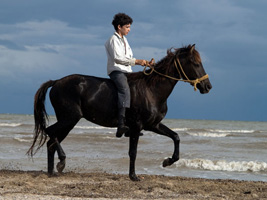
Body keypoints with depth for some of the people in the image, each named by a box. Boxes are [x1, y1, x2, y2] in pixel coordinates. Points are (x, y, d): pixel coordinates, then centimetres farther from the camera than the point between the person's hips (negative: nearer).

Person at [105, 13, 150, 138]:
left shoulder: (124, 40, 26)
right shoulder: (114, 40, -4)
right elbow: (117, 57, -17)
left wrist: (142, 62, 18)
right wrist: (136, 61, -18)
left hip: (126, 71, 10)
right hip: (116, 70, -10)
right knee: (124, 90, -33)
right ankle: (121, 125, -50)